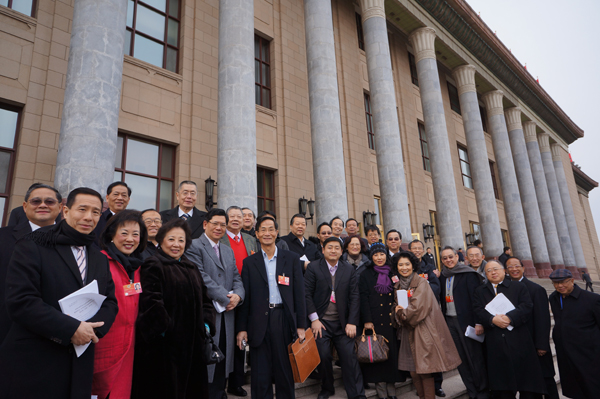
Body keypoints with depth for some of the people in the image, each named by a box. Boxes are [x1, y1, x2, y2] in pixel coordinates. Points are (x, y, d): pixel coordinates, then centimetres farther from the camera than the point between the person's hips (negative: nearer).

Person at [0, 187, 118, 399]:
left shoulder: (100, 259, 11)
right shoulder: (32, 247, -6)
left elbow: (110, 303, 6)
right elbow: (20, 301, -16)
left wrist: (92, 327, -14)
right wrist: (71, 328, -19)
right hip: (31, 364, -5)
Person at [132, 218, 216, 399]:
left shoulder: (191, 268, 13)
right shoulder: (153, 266, -8)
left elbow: (204, 299, 14)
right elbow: (151, 302, -18)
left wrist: (206, 325, 3)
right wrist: (165, 328, -18)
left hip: (192, 342, 7)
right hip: (165, 343, -6)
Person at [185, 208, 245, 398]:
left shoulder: (228, 251, 17)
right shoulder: (194, 246, -7)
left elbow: (237, 278, 13)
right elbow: (202, 278, -16)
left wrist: (238, 295, -8)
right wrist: (226, 298, -14)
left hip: (226, 316, 7)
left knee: (221, 367, 14)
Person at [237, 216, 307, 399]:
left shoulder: (291, 259, 5)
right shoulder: (249, 262, 5)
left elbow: (299, 294, 2)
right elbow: (245, 297, 4)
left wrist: (301, 325, -2)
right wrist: (242, 328, -1)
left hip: (284, 320, 0)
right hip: (259, 323, 0)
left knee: (285, 372, 10)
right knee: (260, 376, 8)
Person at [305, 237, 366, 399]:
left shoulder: (349, 270, 5)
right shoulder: (313, 267, -2)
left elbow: (355, 297, 2)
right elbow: (307, 294, -5)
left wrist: (352, 322, -4)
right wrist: (314, 319, -9)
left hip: (342, 323, 2)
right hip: (321, 322, -1)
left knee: (349, 358, 0)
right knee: (323, 356, 2)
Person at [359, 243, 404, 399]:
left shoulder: (393, 273, 12)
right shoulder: (366, 275, 2)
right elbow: (363, 298, -4)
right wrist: (367, 320, -11)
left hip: (392, 320, 3)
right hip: (375, 321, -3)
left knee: (393, 352, 4)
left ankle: (391, 386, 17)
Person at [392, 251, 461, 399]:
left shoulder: (421, 283, -8)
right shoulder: (398, 286, 11)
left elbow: (417, 308, -17)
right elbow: (396, 308, 14)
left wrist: (401, 312, -3)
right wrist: (398, 312, -8)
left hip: (422, 331, -6)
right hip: (408, 332, 6)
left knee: (425, 372, -3)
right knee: (413, 372, 8)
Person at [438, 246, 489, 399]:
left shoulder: (468, 274, -8)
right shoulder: (443, 276, 9)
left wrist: (479, 322, -18)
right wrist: (443, 322, 7)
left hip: (467, 321, -5)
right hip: (450, 322, 6)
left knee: (475, 358, 3)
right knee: (461, 360, 11)